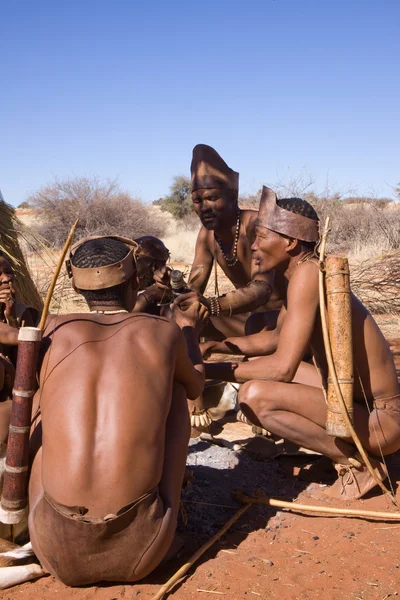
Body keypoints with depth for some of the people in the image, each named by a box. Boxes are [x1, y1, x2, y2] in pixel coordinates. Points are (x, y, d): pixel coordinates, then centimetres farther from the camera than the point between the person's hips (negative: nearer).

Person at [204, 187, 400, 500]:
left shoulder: (307, 273, -23)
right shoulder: (304, 274, 6)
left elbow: (283, 367, -28)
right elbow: (273, 339, 20)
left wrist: (210, 371, -17)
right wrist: (217, 345, 9)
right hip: (355, 400, 10)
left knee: (254, 395, -26)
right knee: (266, 372, 21)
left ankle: (357, 462, -8)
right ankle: (345, 445, 14)